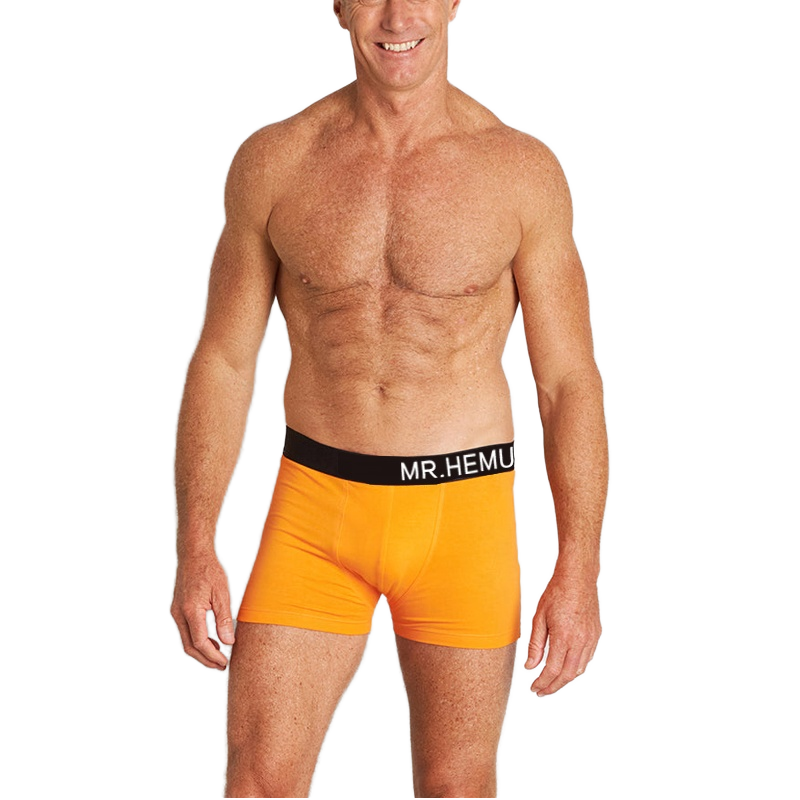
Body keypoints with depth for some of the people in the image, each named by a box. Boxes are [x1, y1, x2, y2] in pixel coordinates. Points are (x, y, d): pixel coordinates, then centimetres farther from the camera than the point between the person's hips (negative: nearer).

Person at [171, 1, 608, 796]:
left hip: (462, 512, -1)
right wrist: (194, 550, -4)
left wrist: (579, 571, -7)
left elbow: (570, 380, -1)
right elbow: (221, 363, 3)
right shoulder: (273, 162, -2)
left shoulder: (522, 170, -5)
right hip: (316, 505, 1)